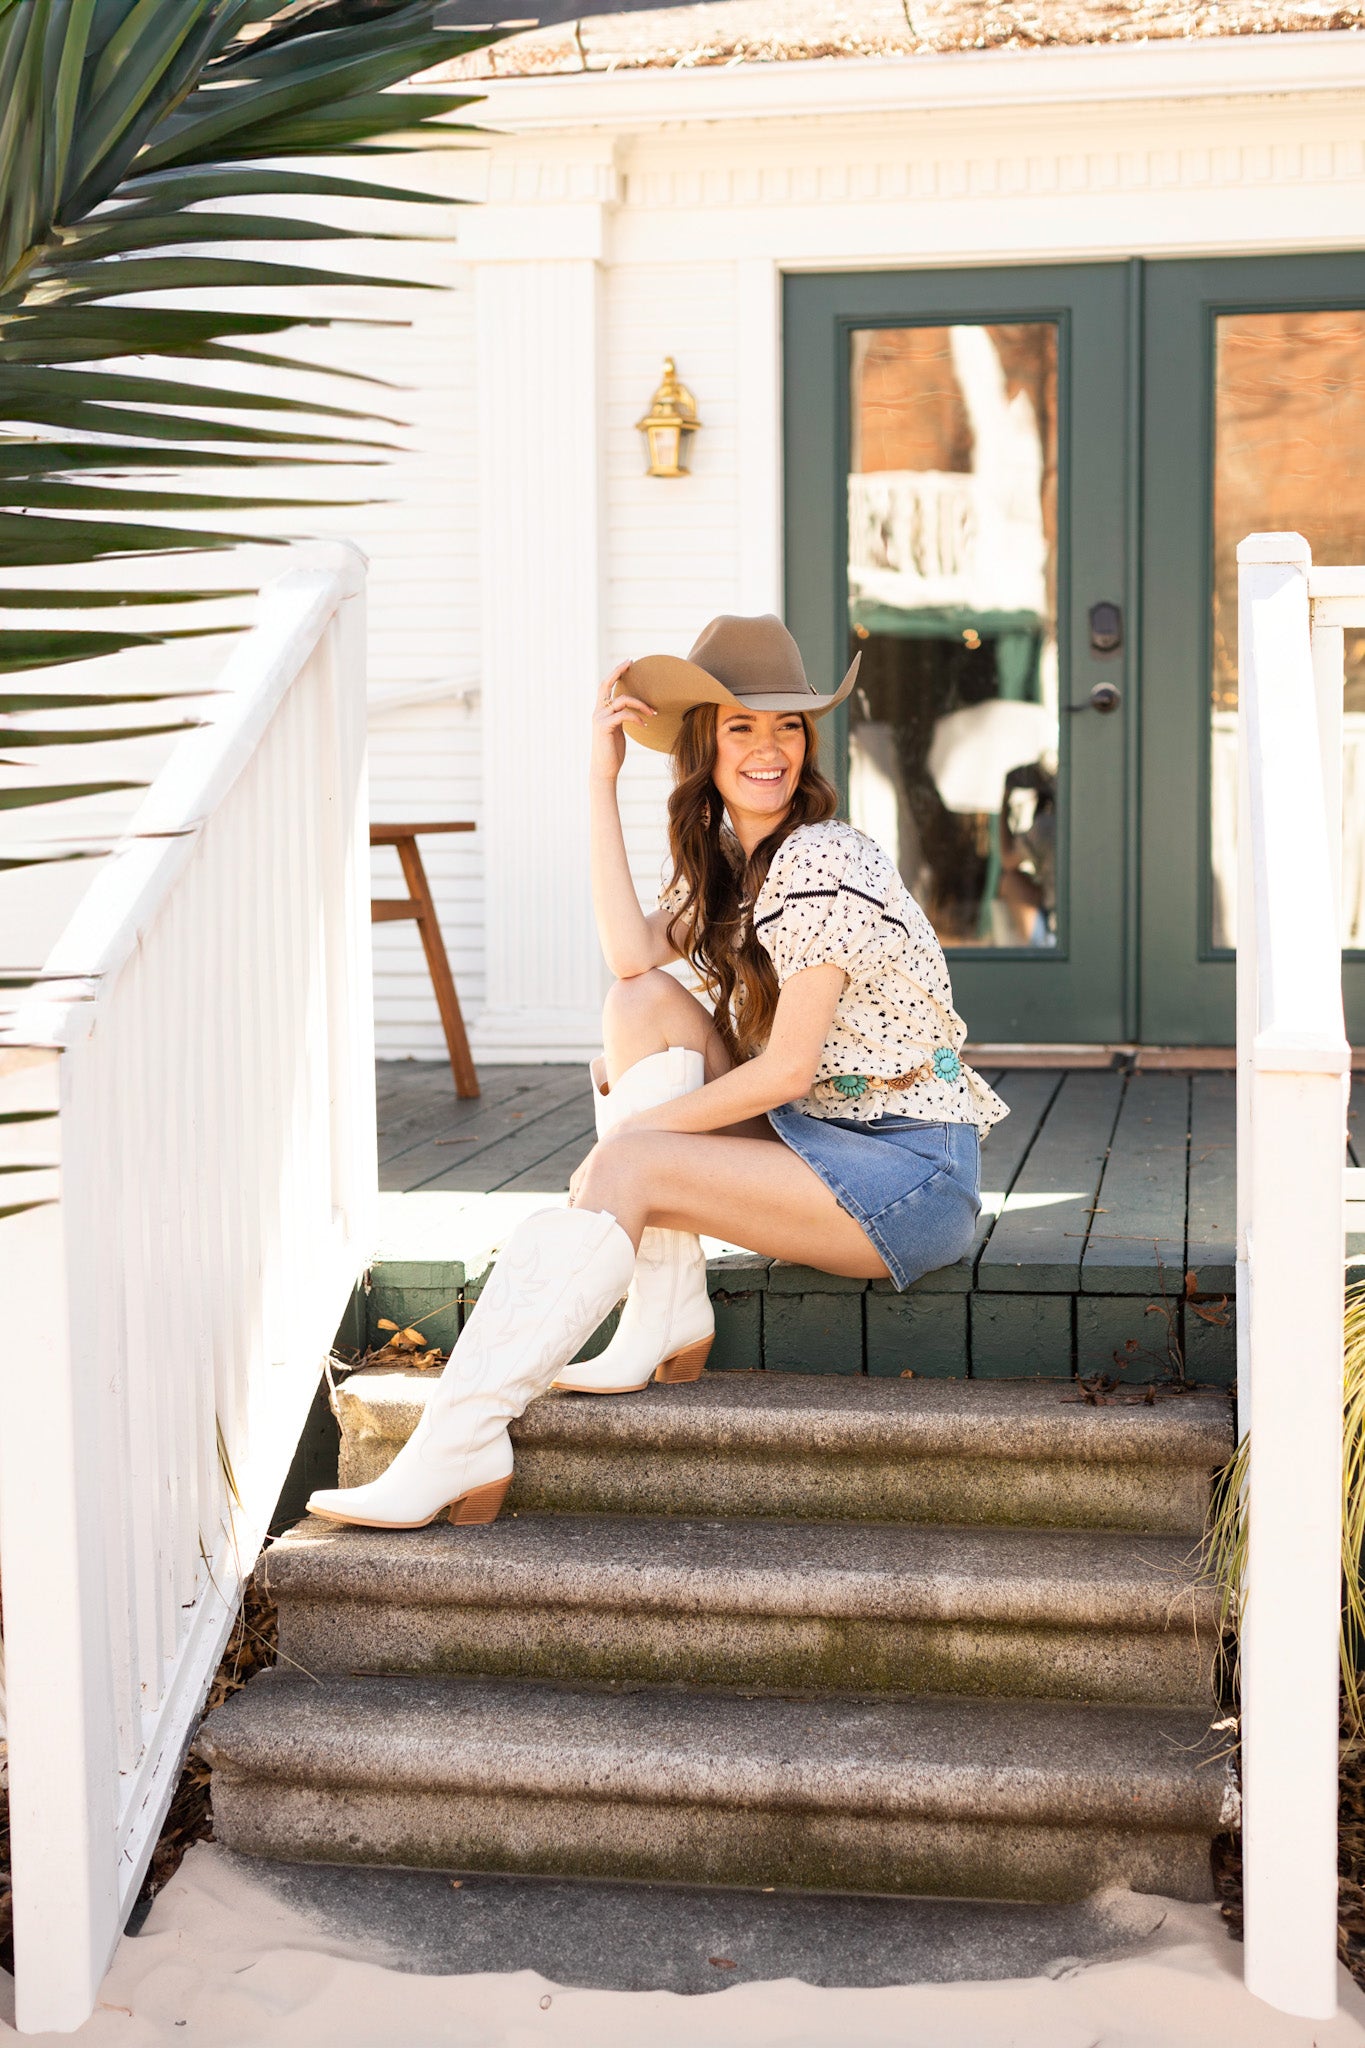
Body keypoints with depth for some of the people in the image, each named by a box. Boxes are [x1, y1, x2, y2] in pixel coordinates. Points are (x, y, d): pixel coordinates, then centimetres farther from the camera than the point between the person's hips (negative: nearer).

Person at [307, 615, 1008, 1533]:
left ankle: (460, 1442, -28)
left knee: (627, 1169, -22)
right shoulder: (725, 860, 13)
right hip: (819, 1138, 8)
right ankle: (670, 1318, -9)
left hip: (912, 1179, -8)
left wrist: (635, 1128, -12)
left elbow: (788, 1069, -17)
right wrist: (603, 782, -8)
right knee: (646, 1004, -6)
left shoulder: (819, 861, -13)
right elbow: (633, 956, -8)